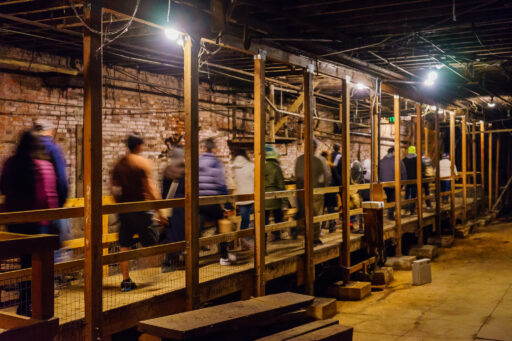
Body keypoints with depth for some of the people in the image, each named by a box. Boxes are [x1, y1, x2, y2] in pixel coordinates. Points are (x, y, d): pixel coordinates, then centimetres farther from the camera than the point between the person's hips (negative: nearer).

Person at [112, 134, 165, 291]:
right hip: (140, 208, -5)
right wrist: (159, 211, -8)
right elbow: (150, 188, -11)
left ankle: (126, 280, 7)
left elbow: (114, 188, 11)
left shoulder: (119, 164, 9)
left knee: (124, 246, 6)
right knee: (150, 244, 5)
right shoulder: (143, 162, -7)